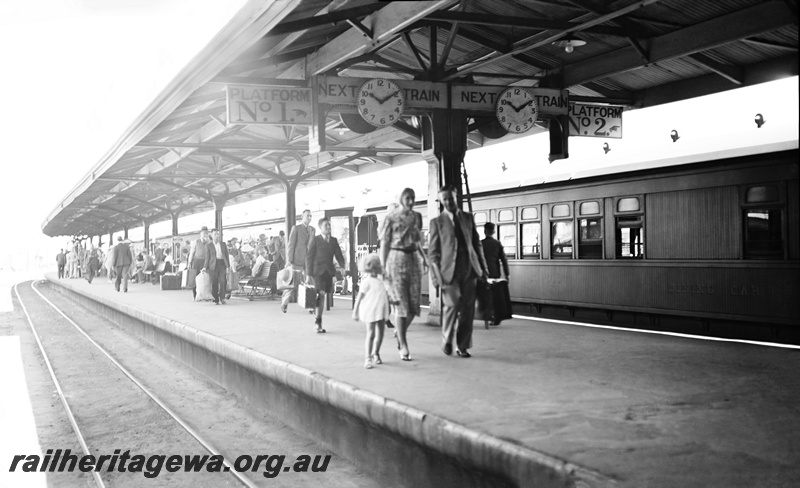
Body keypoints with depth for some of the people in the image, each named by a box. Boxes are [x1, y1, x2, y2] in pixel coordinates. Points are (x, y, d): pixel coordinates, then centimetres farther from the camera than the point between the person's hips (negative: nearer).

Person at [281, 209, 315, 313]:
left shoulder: (312, 229, 15)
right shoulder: (296, 228, -1)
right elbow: (291, 245, -4)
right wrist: (289, 260, -9)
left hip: (308, 260, 4)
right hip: (297, 260, -4)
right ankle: (284, 303, 16)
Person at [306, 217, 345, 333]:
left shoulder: (334, 241, 12)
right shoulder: (315, 240, -1)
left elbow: (339, 256, 9)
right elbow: (309, 257, -2)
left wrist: (343, 267, -7)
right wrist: (308, 274, -7)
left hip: (329, 272, 4)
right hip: (318, 271, -4)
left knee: (324, 296, 7)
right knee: (321, 294, -16)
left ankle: (318, 320, 18)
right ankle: (318, 321, -7)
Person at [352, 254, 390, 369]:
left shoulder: (379, 282, 16)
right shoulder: (367, 281, -8)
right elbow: (359, 297, -9)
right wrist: (355, 312, -10)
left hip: (381, 311, 8)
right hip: (370, 311, -8)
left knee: (380, 334, 11)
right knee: (371, 334, -8)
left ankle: (375, 354, 28)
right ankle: (367, 358, -5)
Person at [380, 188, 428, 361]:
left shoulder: (417, 217, 12)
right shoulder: (391, 218, -2)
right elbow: (384, 244, -2)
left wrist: (423, 257, 7)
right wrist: (383, 267, -8)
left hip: (414, 259, 5)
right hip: (396, 258, -5)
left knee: (414, 304, 2)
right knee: (401, 304, -5)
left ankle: (399, 332, 28)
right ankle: (403, 347, 1)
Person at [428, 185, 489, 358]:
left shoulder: (468, 218, 14)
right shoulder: (437, 222, 5)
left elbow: (477, 243, 16)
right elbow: (433, 251, 2)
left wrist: (483, 267, 11)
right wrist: (436, 274, -6)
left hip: (469, 268, 3)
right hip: (449, 269, -3)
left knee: (468, 309, 1)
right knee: (452, 304, -16)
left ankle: (463, 346, 13)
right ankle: (447, 339, 8)